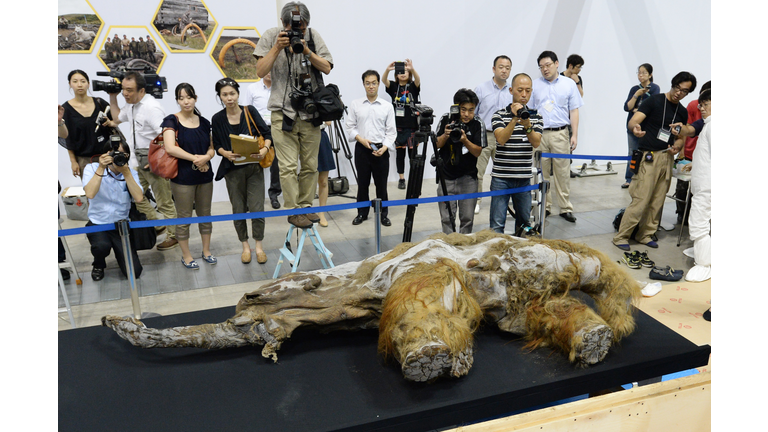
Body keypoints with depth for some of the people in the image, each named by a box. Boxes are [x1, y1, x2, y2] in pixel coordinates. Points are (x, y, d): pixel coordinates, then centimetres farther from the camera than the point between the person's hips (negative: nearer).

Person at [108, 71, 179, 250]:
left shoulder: (151, 107, -19)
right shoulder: (131, 105, 10)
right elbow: (118, 117, 32)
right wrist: (112, 98, 21)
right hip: (138, 159, 10)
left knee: (164, 202, 1)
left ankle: (173, 236, 14)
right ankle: (156, 225, 30)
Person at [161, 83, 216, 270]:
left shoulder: (204, 122, 8)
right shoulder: (172, 121, -6)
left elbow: (211, 148, 9)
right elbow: (170, 148, -18)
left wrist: (206, 158, -13)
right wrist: (195, 158, -17)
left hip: (204, 175, 4)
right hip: (182, 177, -4)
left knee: (205, 215, 13)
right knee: (184, 218, 5)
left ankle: (206, 251, 28)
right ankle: (186, 256, 19)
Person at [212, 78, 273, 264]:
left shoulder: (250, 111, -4)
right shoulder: (217, 119, -2)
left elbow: (267, 134, -2)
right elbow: (217, 145, 4)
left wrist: (265, 149, -21)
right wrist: (226, 153, -17)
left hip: (254, 167, -1)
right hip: (233, 170, 1)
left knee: (257, 208, -4)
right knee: (238, 210, 7)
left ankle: (259, 245, 16)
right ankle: (245, 246, 26)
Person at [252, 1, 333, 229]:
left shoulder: (313, 36, 3)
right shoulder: (271, 36, -1)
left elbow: (327, 68, -2)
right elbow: (261, 71, -6)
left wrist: (307, 51, -16)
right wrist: (277, 48, -17)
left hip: (310, 112, 3)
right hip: (283, 111, -3)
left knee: (310, 165, 8)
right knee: (288, 166, -7)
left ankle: (306, 206, 20)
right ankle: (293, 211, 4)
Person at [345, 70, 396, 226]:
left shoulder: (387, 106, 3)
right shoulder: (355, 104, 5)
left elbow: (391, 131, 3)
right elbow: (350, 127, 6)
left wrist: (384, 147, -11)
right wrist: (361, 139, -11)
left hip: (381, 150, -1)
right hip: (361, 149, 1)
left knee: (381, 184, 4)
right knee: (362, 183, 8)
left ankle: (383, 214, 16)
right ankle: (362, 213, 21)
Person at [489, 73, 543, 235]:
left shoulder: (536, 117, 7)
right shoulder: (500, 115, -1)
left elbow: (536, 143, -7)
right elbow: (501, 139, -16)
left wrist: (527, 125, -24)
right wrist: (514, 119, -24)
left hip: (524, 178, 3)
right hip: (501, 177, -3)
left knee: (524, 221, 14)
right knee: (497, 224, -4)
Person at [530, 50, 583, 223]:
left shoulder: (569, 84, 9)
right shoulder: (534, 85, 9)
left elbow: (574, 111, 8)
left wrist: (575, 135, 2)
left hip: (560, 133, 0)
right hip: (539, 134, 1)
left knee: (563, 171, 0)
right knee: (541, 172, 4)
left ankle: (565, 208, 8)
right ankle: (543, 206, 14)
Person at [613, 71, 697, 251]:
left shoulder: (682, 112, 14)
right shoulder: (654, 101, -4)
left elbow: (680, 137, 22)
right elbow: (632, 122, -15)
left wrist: (677, 147, -2)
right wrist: (635, 128, -39)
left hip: (667, 158, 6)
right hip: (649, 157, -6)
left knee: (657, 201, 8)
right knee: (641, 199, -10)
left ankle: (645, 234, 20)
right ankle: (621, 236, -2)